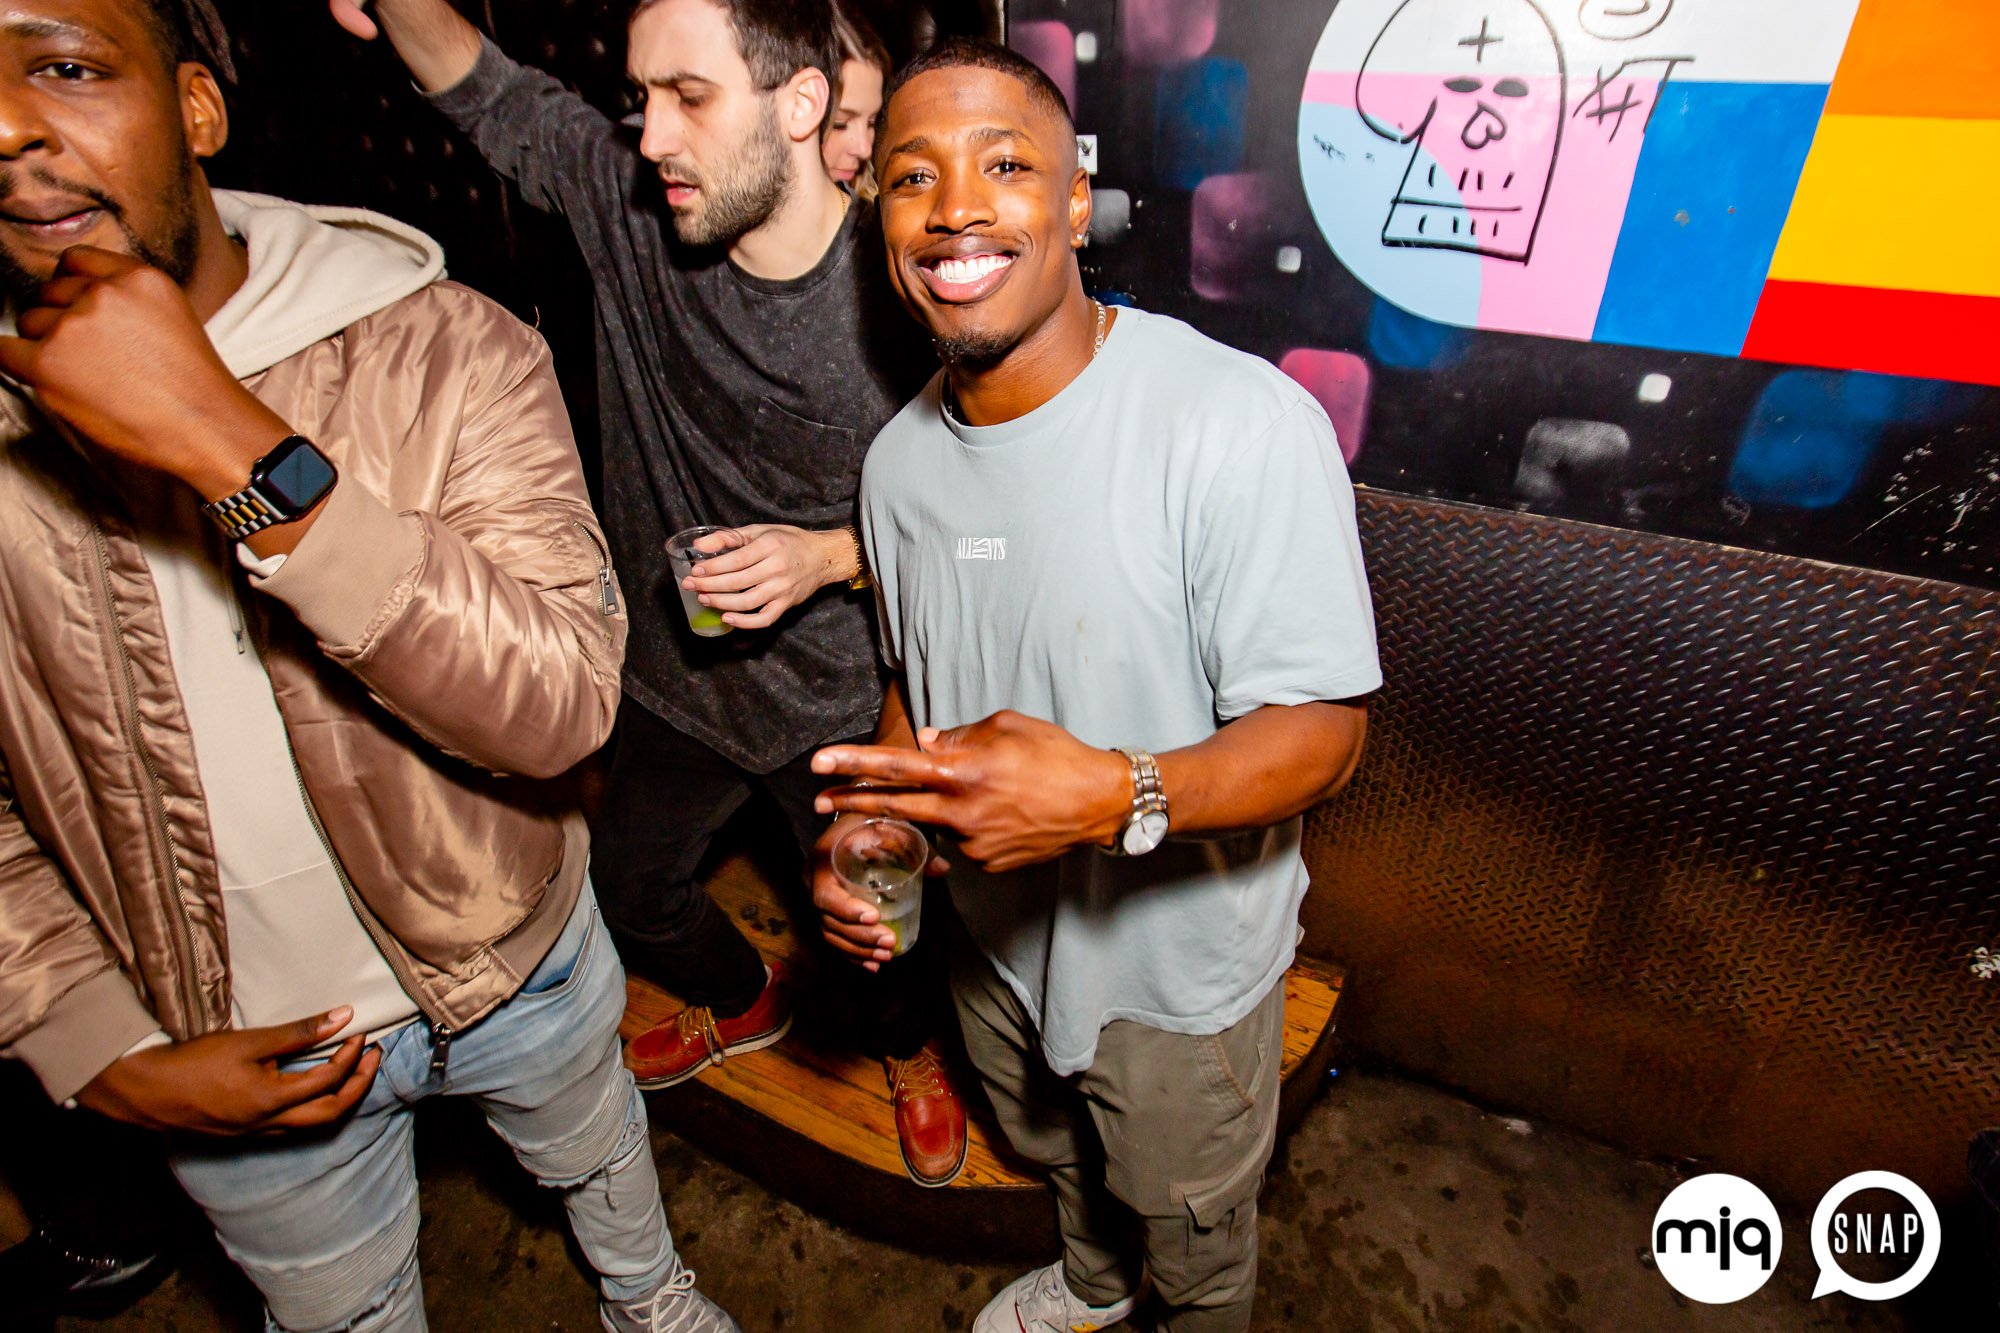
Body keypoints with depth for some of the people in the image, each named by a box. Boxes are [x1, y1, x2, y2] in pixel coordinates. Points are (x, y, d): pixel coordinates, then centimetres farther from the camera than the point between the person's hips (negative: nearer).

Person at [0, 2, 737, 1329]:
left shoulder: (446, 349, -21)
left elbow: (563, 705, -33)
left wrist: (242, 457, -40)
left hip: (510, 962, -1)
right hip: (235, 1047, 2)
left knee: (595, 1144, 30)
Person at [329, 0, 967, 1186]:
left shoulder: (903, 296, -23)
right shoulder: (630, 207, -11)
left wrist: (832, 556, -27)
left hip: (843, 697, -4)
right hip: (676, 673, 5)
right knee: (632, 888, 25)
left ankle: (911, 1055, 53)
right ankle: (745, 1002, 60)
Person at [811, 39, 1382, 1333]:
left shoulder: (1243, 423, -29)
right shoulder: (900, 456, -6)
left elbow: (1321, 730, -26)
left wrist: (1113, 796, -43)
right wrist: (866, 820, -12)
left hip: (1179, 964, -5)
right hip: (997, 934, 6)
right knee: (1060, 1155, 36)